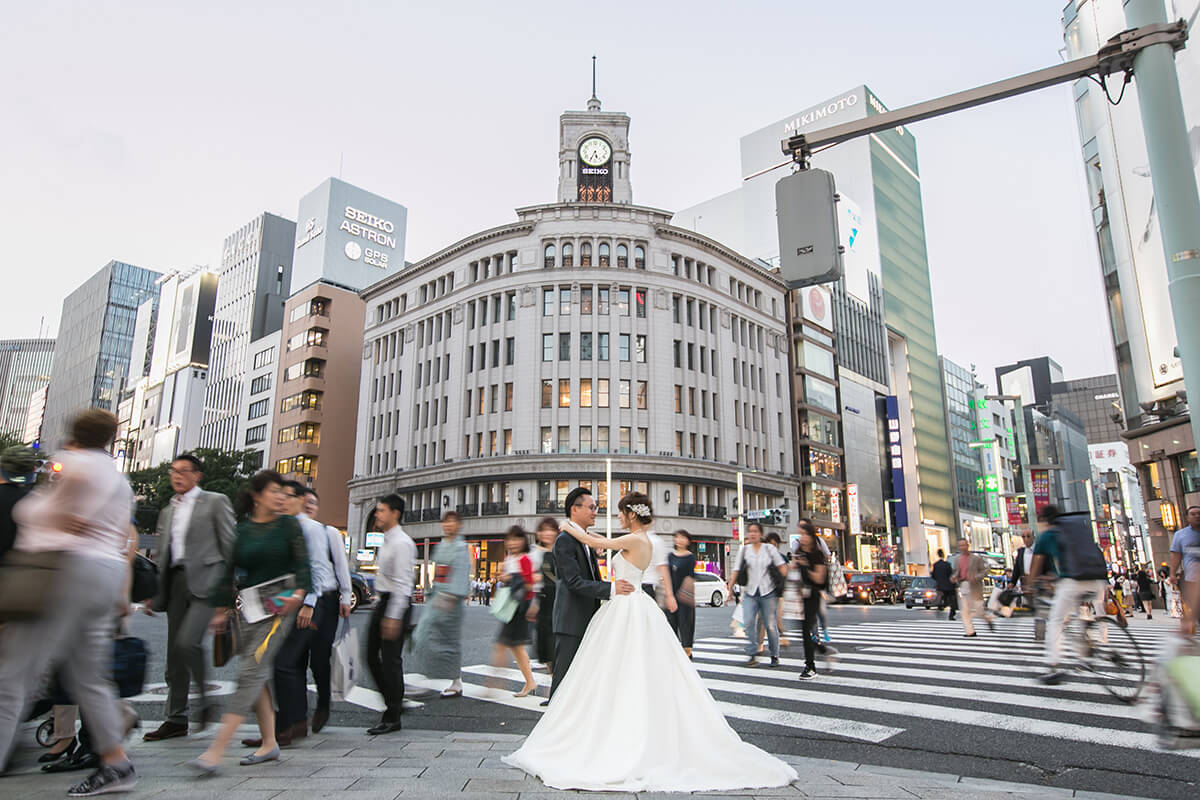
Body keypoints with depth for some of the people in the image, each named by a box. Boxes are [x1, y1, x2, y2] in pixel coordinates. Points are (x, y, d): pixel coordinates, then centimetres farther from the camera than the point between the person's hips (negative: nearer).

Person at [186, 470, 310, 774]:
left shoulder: (288, 525, 2)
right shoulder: (243, 530, 10)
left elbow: (303, 563, -4)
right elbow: (229, 570, 11)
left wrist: (298, 595, -19)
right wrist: (222, 609, 7)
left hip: (279, 605, -4)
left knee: (252, 670, -11)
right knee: (257, 674, 6)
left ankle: (215, 751, -10)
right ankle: (269, 744, 19)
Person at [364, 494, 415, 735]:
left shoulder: (402, 543, -16)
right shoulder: (387, 541, 14)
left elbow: (402, 583, -20)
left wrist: (393, 617, -23)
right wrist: (378, 603, 20)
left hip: (397, 603, -10)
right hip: (382, 601, 10)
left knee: (391, 659, -3)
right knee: (372, 656, 12)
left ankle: (392, 717, 8)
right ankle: (393, 703, 26)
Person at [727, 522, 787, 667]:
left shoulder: (770, 548, 3)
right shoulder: (744, 550, 7)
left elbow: (782, 567, -1)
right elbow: (736, 571, 8)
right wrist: (730, 589, 4)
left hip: (768, 592, -1)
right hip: (750, 593, 1)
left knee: (770, 625, 0)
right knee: (749, 622, -16)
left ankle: (774, 656, 17)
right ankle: (752, 654, -8)